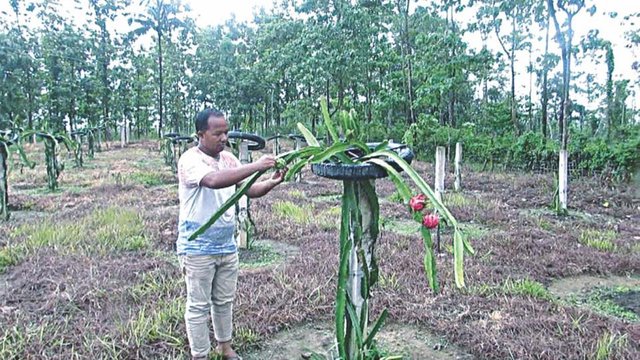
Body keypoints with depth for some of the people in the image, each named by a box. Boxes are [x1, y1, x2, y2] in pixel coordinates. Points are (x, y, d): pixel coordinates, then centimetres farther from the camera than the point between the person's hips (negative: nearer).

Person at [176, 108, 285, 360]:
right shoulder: (190, 160, -18)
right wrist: (256, 166, -38)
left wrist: (272, 183, -17)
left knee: (225, 300, 19)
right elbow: (214, 180, -37)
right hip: (198, 249, -6)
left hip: (227, 246, 7)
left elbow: (250, 190, 3)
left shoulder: (228, 158, 4)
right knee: (199, 306, 7)